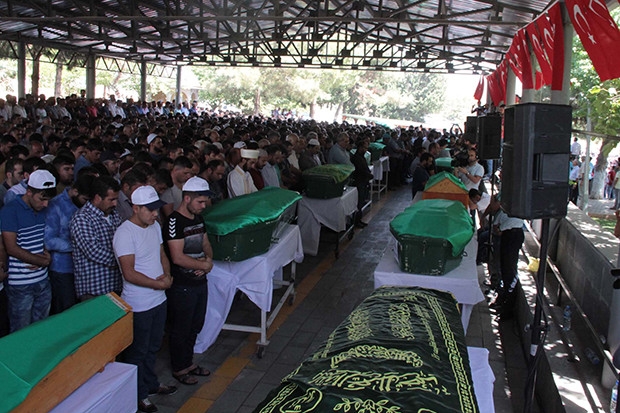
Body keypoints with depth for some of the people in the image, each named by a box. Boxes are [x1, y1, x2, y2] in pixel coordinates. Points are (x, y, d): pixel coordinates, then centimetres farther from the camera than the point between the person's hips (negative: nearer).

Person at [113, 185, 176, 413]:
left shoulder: (155, 226, 3)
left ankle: (151, 383, 43)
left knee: (153, 346, 24)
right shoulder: (125, 233, -22)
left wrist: (167, 275, -7)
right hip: (138, 305, -7)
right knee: (138, 351, 10)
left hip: (158, 299, 8)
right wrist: (159, 284, -18)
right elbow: (129, 273, -24)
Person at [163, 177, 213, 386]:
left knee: (195, 326, 20)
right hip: (182, 286, -8)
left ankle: (188, 362, 37)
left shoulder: (198, 218, 6)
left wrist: (209, 260, -7)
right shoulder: (174, 222, -20)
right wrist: (204, 265, -14)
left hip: (200, 281, 8)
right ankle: (179, 369, 25)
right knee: (181, 329, 8)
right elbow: (177, 257, -26)